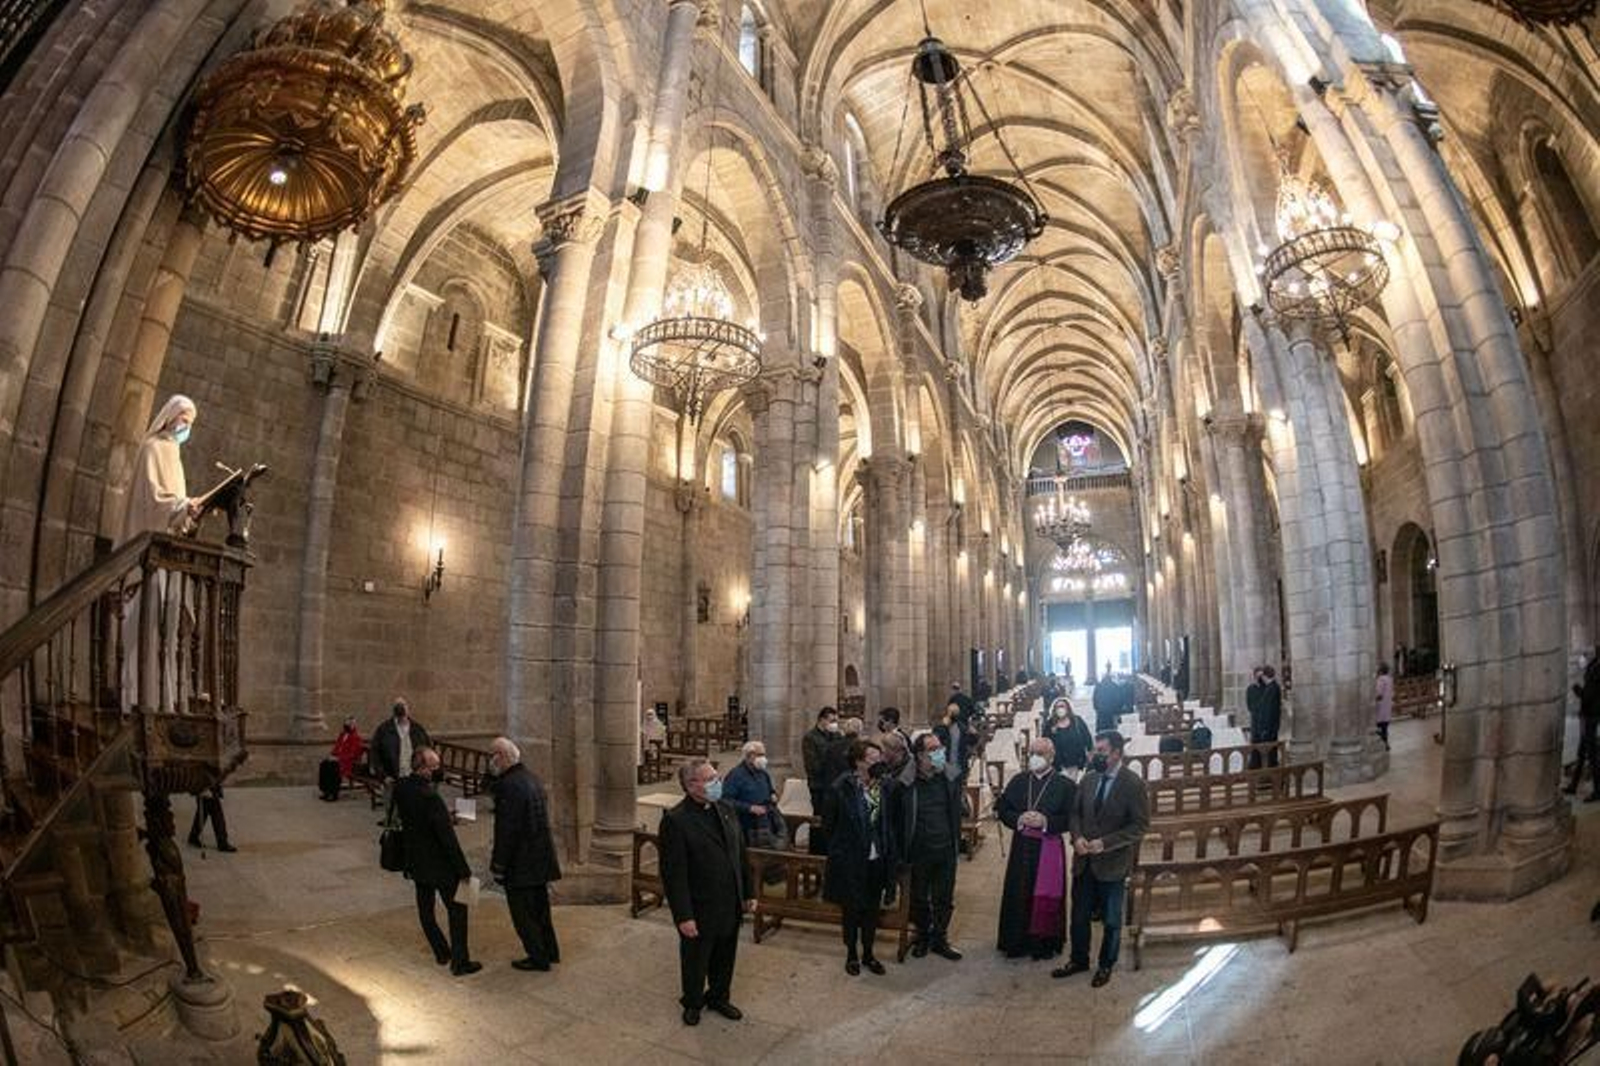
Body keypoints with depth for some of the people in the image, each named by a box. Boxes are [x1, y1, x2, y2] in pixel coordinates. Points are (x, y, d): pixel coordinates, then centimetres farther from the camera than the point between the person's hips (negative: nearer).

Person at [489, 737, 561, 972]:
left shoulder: (509, 786, -22)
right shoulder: (531, 778, 7)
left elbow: (507, 830, -21)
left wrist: (498, 865, -14)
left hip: (520, 862, -9)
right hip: (540, 858, 9)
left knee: (522, 911, 5)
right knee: (539, 907, 20)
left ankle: (538, 957, 13)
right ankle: (550, 951, 30)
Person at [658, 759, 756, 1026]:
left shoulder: (726, 811, 1)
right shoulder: (675, 821, -21)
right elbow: (673, 874, -20)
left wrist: (748, 893, 9)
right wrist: (684, 916, -19)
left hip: (730, 907, 6)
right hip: (700, 912, -5)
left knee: (724, 959, 22)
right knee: (695, 962, 17)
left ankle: (719, 997, 45)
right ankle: (693, 1003, 41)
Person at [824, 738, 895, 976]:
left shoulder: (884, 786, -7)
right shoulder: (840, 788, -19)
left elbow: (888, 823, 4)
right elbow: (830, 825, -7)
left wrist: (890, 855, 3)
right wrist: (837, 854, -2)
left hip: (877, 860, 3)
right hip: (851, 861, -3)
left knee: (872, 910, 17)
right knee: (851, 910, 13)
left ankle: (868, 953, 36)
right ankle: (851, 954, 34)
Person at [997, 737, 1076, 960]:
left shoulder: (1065, 785, -5)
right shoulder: (1017, 781, 6)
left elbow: (1071, 818, -8)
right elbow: (1002, 810, 7)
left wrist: (1045, 821, -19)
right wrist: (1019, 819, -12)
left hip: (1049, 847, -3)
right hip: (1022, 847, 3)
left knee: (1045, 897, 4)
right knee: (1018, 894, 7)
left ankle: (1044, 942, 20)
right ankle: (1017, 942, 20)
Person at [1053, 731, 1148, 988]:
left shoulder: (1133, 784, -14)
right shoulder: (1088, 778, 2)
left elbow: (1140, 826, -14)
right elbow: (1075, 812, 11)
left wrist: (1105, 843, -20)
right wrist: (1077, 837, -8)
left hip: (1112, 863, -4)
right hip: (1084, 860, 5)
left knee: (1111, 920, 14)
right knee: (1079, 915, 15)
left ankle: (1106, 965, 33)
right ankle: (1078, 960, 34)